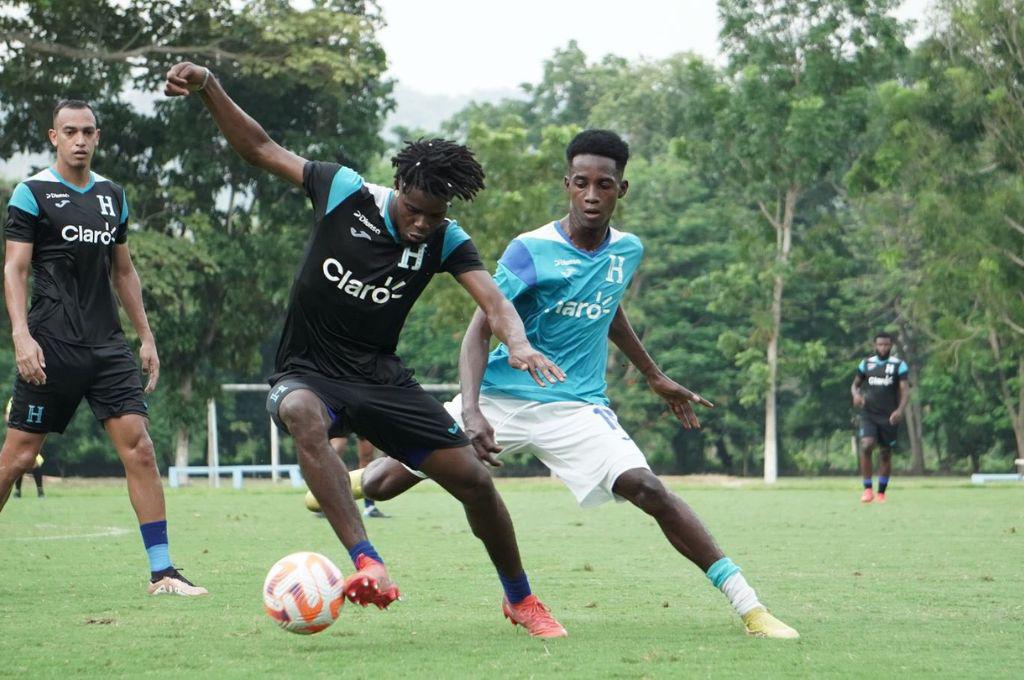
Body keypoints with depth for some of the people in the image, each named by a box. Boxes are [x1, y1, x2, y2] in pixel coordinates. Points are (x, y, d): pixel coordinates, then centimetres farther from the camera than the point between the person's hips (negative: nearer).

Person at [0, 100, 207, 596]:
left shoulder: (111, 195, 15)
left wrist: (145, 336, 17)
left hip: (107, 344, 4)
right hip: (51, 345, -4)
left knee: (139, 448, -8)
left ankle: (162, 573, -8)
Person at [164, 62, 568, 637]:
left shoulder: (446, 241, -5)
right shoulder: (344, 191, -10)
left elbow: (493, 300, -19)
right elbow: (260, 148, -3)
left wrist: (518, 343, -42)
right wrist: (208, 87, -15)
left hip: (380, 378, 3)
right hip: (309, 373, -3)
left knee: (473, 478, -3)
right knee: (301, 414, -40)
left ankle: (520, 600, 25)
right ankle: (369, 565, -50)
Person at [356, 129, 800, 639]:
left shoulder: (627, 251, 3)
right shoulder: (530, 250, -12)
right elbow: (481, 329, -15)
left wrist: (655, 377, 32)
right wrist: (470, 411, -28)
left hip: (576, 406, 2)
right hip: (500, 398, -2)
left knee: (647, 489, -22)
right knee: (383, 482, -3)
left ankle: (748, 606, -19)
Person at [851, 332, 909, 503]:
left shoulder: (899, 365, 0)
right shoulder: (866, 364, 8)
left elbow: (905, 390, -6)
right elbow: (855, 384, 18)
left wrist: (900, 410, -23)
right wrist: (856, 394, -6)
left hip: (889, 417, -1)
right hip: (868, 414, 1)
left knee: (885, 454, 5)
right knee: (866, 446, -20)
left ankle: (881, 493, 18)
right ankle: (867, 489, -13)